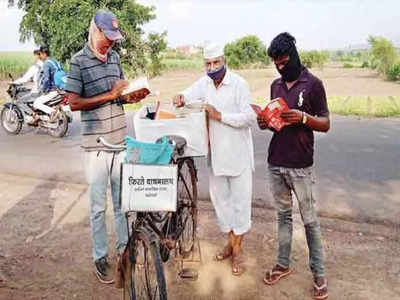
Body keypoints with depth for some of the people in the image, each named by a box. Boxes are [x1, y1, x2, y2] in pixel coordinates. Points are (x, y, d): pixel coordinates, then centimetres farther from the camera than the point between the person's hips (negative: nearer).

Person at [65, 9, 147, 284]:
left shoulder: (115, 57, 10)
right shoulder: (79, 61, -7)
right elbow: (74, 103, -12)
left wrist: (132, 96, -2)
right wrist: (110, 95, -18)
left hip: (121, 140, 5)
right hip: (96, 145, -5)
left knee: (122, 200, 15)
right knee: (98, 206, 5)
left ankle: (125, 247, 32)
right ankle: (100, 257, 20)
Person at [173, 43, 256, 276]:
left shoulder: (239, 84, -12)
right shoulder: (204, 83, 5)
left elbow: (250, 116, -17)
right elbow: (188, 95, 12)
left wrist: (220, 116, -21)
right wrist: (181, 98, -12)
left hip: (238, 154, -6)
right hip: (215, 153, 6)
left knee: (240, 201, 3)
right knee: (220, 199, 15)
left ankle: (238, 250, 17)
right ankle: (231, 241, 33)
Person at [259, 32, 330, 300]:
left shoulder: (313, 84, -5)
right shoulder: (276, 85, 11)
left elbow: (326, 124, -4)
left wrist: (304, 117, -22)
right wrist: (266, 123, -3)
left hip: (300, 166, -5)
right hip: (275, 163, 5)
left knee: (310, 220, 4)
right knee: (283, 215, 15)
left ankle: (319, 273, 17)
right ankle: (283, 264, 27)